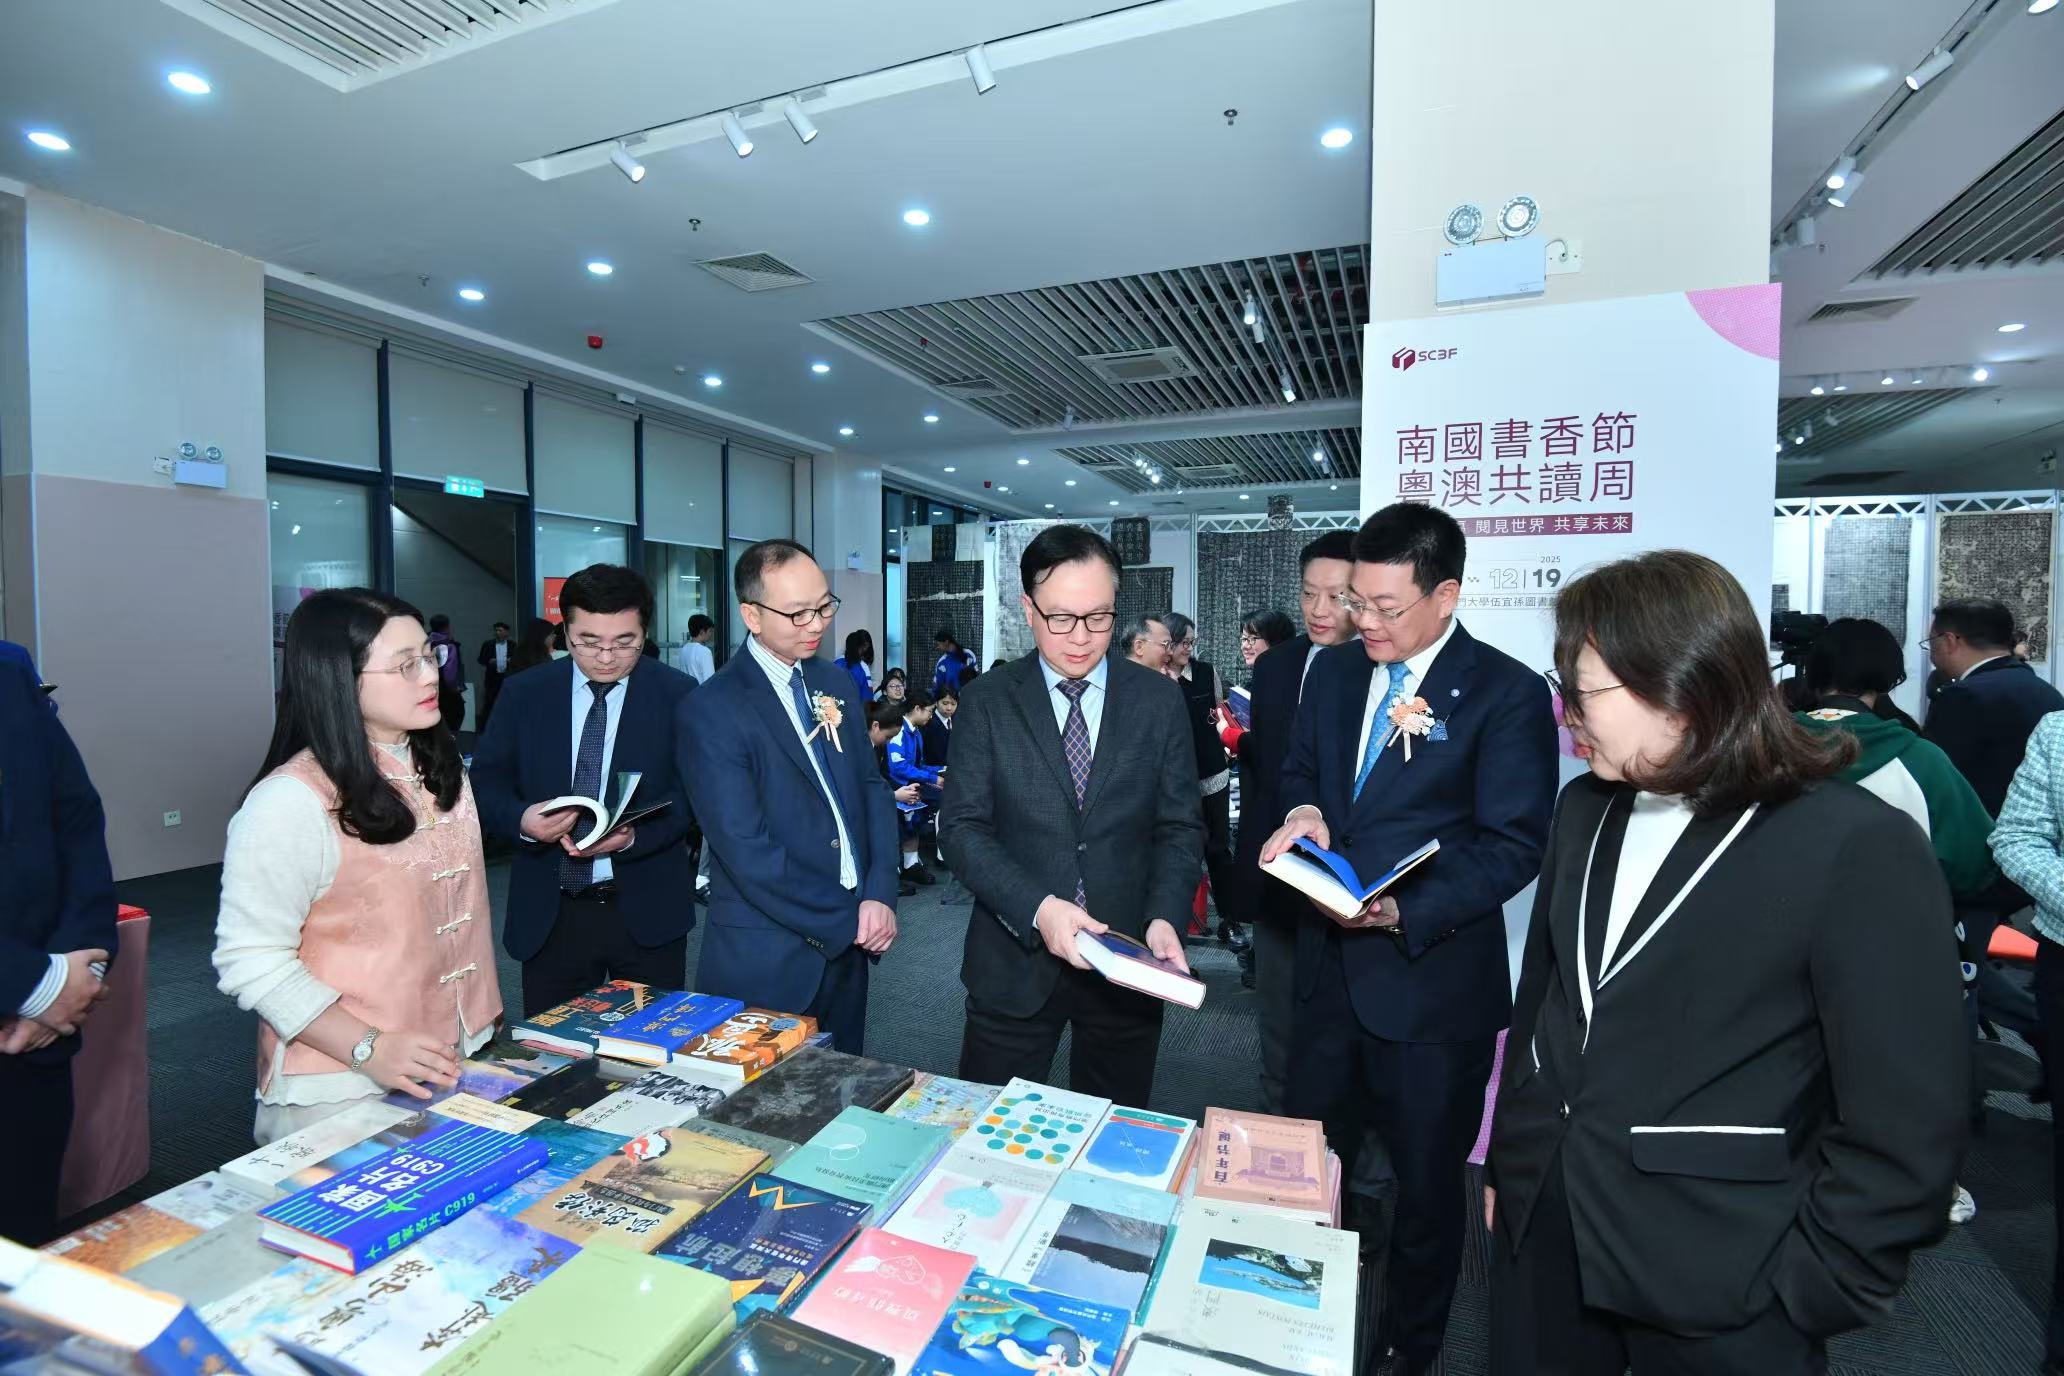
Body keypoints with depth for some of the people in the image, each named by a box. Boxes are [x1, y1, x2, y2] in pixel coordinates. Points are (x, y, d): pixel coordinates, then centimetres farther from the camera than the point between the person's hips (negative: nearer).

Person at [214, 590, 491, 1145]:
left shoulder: (440, 767, 3)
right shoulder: (289, 802, -20)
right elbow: (252, 962, -17)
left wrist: (483, 1017, 12)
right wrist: (369, 1049, -23)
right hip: (341, 1093, -7)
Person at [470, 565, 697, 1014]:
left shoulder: (678, 694, -4)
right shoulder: (523, 693, 2)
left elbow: (692, 792, -6)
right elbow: (486, 781, 4)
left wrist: (635, 835, -23)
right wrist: (522, 820, -17)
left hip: (647, 912, -1)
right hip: (549, 913, 2)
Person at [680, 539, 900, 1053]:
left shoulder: (836, 686, 6)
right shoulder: (714, 710, -15)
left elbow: (872, 788, 6)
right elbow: (747, 852, -19)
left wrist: (879, 895, -8)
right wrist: (845, 923, -13)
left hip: (849, 941, 6)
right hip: (767, 958, -6)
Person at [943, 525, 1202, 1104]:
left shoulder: (1159, 699, 0)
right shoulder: (988, 701, -4)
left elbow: (1180, 827, 1)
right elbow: (963, 827, -8)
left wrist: (1163, 918, -15)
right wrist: (1036, 908, -21)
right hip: (1014, 963, -1)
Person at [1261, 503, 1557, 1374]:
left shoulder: (1507, 692, -12)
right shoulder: (1333, 670, 5)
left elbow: (1514, 842, -15)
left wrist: (1406, 912, -26)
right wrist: (1303, 812, -11)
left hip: (1432, 980, -5)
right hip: (1330, 966, 5)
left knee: (1427, 1182, 16)